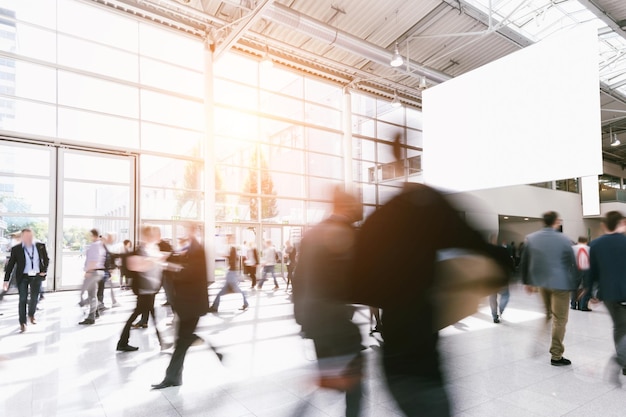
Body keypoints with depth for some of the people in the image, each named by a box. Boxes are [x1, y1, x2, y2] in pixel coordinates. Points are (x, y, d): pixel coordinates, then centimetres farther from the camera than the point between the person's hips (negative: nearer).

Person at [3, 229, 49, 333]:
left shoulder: (41, 246, 0)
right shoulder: (16, 249, -5)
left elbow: (46, 259, 12)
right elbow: (10, 265, -3)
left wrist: (44, 271, 1)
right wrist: (6, 280, -6)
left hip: (37, 276, 2)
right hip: (23, 277, -1)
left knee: (35, 298, 7)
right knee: (23, 299, 0)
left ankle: (31, 314, 34)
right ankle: (22, 323, 11)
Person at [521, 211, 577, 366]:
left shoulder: (530, 238, -3)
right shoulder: (564, 240, -13)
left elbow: (525, 262, 2)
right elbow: (572, 264, -9)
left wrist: (527, 281, 13)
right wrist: (573, 286, 1)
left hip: (541, 282, 4)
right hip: (560, 283, -4)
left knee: (548, 315, 25)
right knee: (559, 319, 6)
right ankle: (556, 356, 13)